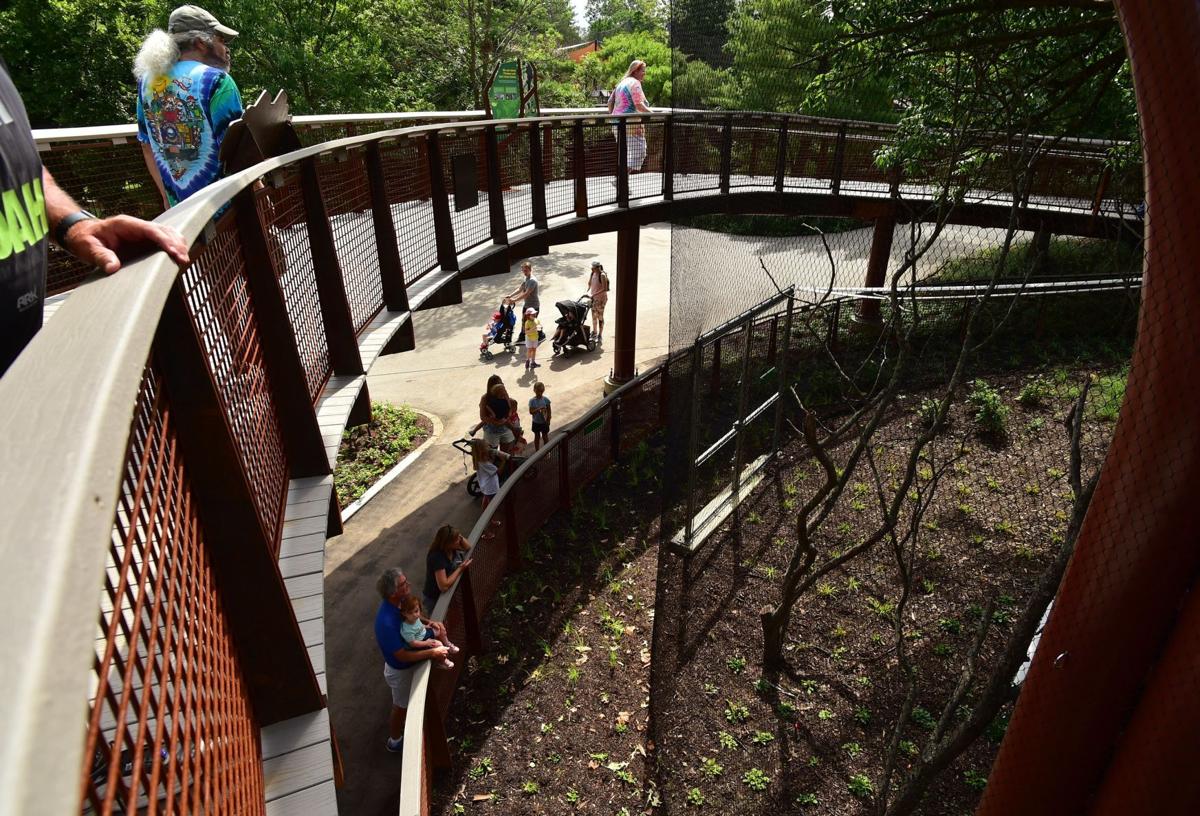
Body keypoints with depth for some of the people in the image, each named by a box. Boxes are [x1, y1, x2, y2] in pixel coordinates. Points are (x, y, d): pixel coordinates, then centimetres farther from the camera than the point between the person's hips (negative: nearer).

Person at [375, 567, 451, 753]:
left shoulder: (398, 603, -16)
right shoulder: (387, 623, -42)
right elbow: (402, 656, -34)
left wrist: (429, 622, -11)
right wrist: (432, 653, -30)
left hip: (407, 666, 8)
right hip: (400, 671, -8)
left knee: (403, 703, 32)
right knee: (401, 706, 19)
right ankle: (395, 742, 44)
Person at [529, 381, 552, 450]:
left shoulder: (546, 399, -11)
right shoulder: (532, 400, -14)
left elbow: (549, 411, -5)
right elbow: (531, 412, -17)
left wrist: (548, 420, -10)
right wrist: (539, 409, -32)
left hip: (544, 422, 0)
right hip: (536, 422, 0)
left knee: (545, 437, 14)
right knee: (537, 437, 15)